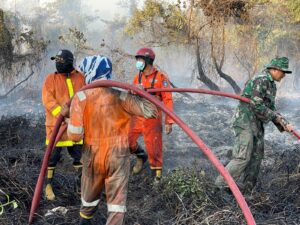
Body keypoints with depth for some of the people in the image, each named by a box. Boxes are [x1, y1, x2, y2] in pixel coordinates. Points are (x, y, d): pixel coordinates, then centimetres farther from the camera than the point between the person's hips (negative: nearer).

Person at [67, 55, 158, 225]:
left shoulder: (80, 97, -13)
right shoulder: (121, 97, -10)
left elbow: (74, 135, -15)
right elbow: (151, 111, -5)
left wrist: (70, 121, 6)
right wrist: (139, 96, 12)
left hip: (93, 156, 2)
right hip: (118, 156, -1)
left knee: (90, 195, 25)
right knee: (117, 200, 6)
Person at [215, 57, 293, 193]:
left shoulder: (271, 85, 17)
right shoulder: (261, 80, -15)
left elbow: (270, 109, 18)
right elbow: (256, 105, -22)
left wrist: (283, 124, 6)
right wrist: (276, 116, -10)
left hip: (257, 124, 10)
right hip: (245, 121, -10)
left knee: (256, 157, 8)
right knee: (243, 157, -14)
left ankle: (245, 190, 13)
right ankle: (221, 184, -5)